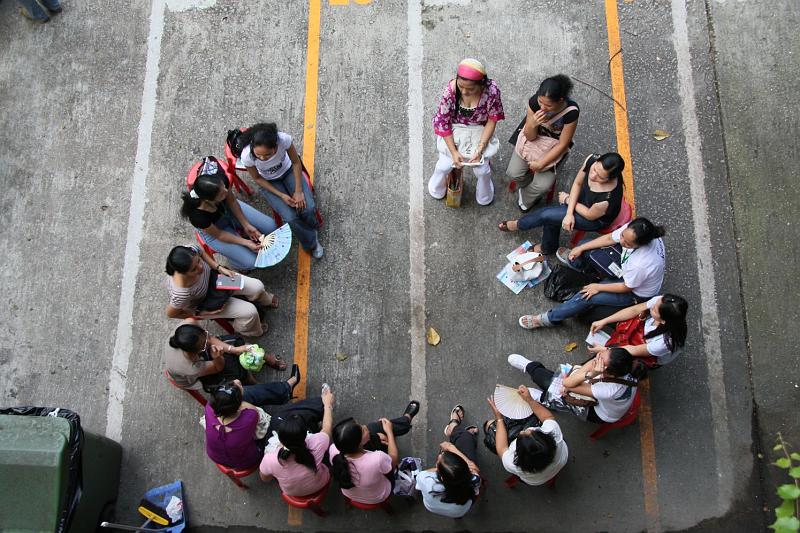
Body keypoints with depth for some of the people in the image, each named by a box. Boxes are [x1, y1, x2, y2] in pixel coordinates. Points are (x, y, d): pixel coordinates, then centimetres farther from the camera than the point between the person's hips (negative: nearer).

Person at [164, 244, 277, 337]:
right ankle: (253, 331, 31)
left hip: (210, 277, 4)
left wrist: (220, 268, -16)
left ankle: (266, 301, 43)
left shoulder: (192, 250, -35)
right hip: (202, 302, -4)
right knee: (250, 312, -9)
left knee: (257, 287, 2)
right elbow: (171, 313, -24)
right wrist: (200, 313, -18)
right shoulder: (181, 292, -45)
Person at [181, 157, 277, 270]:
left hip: (228, 209, 4)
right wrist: (245, 242, -21)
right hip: (212, 228, -4)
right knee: (251, 261, -11)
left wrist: (246, 225, -11)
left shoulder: (221, 181, -35)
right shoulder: (197, 215, -42)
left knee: (271, 226, -2)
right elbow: (218, 234, -23)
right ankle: (236, 264, 26)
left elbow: (232, 201, -12)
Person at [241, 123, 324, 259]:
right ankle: (312, 243, 12)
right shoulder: (247, 155, -34)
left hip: (288, 171, 1)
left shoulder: (284, 139, -36)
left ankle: (310, 229, 19)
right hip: (268, 182, -1)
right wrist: (281, 195, -17)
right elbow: (257, 178, -13)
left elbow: (296, 162, -15)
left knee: (308, 209, -18)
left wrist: (299, 191, -16)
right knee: (291, 218, -18)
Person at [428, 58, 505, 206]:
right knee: (445, 164, -8)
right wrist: (453, 151, -20)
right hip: (454, 130, 0)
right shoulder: (451, 90, -28)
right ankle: (437, 189, 30)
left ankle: (484, 194, 30)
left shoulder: (492, 90, -28)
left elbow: (492, 119, -14)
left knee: (481, 169, -7)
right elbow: (442, 122, -17)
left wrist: (480, 148, -20)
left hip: (480, 131, 0)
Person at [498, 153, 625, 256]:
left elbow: (590, 215, -20)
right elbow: (577, 183, -10)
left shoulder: (609, 197, -43)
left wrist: (568, 199, -9)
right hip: (582, 198, 5)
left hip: (596, 220, -5)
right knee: (550, 220, -13)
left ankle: (518, 225, 18)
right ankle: (548, 248, 19)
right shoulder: (592, 159, -30)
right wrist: (569, 213, -19)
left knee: (546, 215, -14)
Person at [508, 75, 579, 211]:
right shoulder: (534, 101, -27)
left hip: (554, 145, -2)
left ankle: (525, 199, 21)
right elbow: (530, 136, -16)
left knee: (543, 186, -14)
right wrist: (533, 124, -39)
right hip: (532, 137, 2)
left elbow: (562, 144, -19)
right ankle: (531, 188, 21)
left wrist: (542, 164, -21)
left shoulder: (571, 111, -32)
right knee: (513, 173, -13)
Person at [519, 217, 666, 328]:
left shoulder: (642, 264, -45)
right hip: (624, 267, 7)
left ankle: (550, 319, 2)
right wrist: (581, 248, -7)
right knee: (586, 245, 4)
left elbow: (626, 287, -26)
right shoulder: (632, 230, -29)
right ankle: (576, 262, 43)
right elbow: (609, 238, -8)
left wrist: (598, 287, -15)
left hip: (636, 292, -7)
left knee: (586, 297, -19)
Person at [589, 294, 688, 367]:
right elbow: (634, 310, -17)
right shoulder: (660, 302, -34)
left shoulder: (666, 342, -44)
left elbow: (634, 351, -28)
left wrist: (604, 349, -20)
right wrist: (603, 322, -18)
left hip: (654, 358, -5)